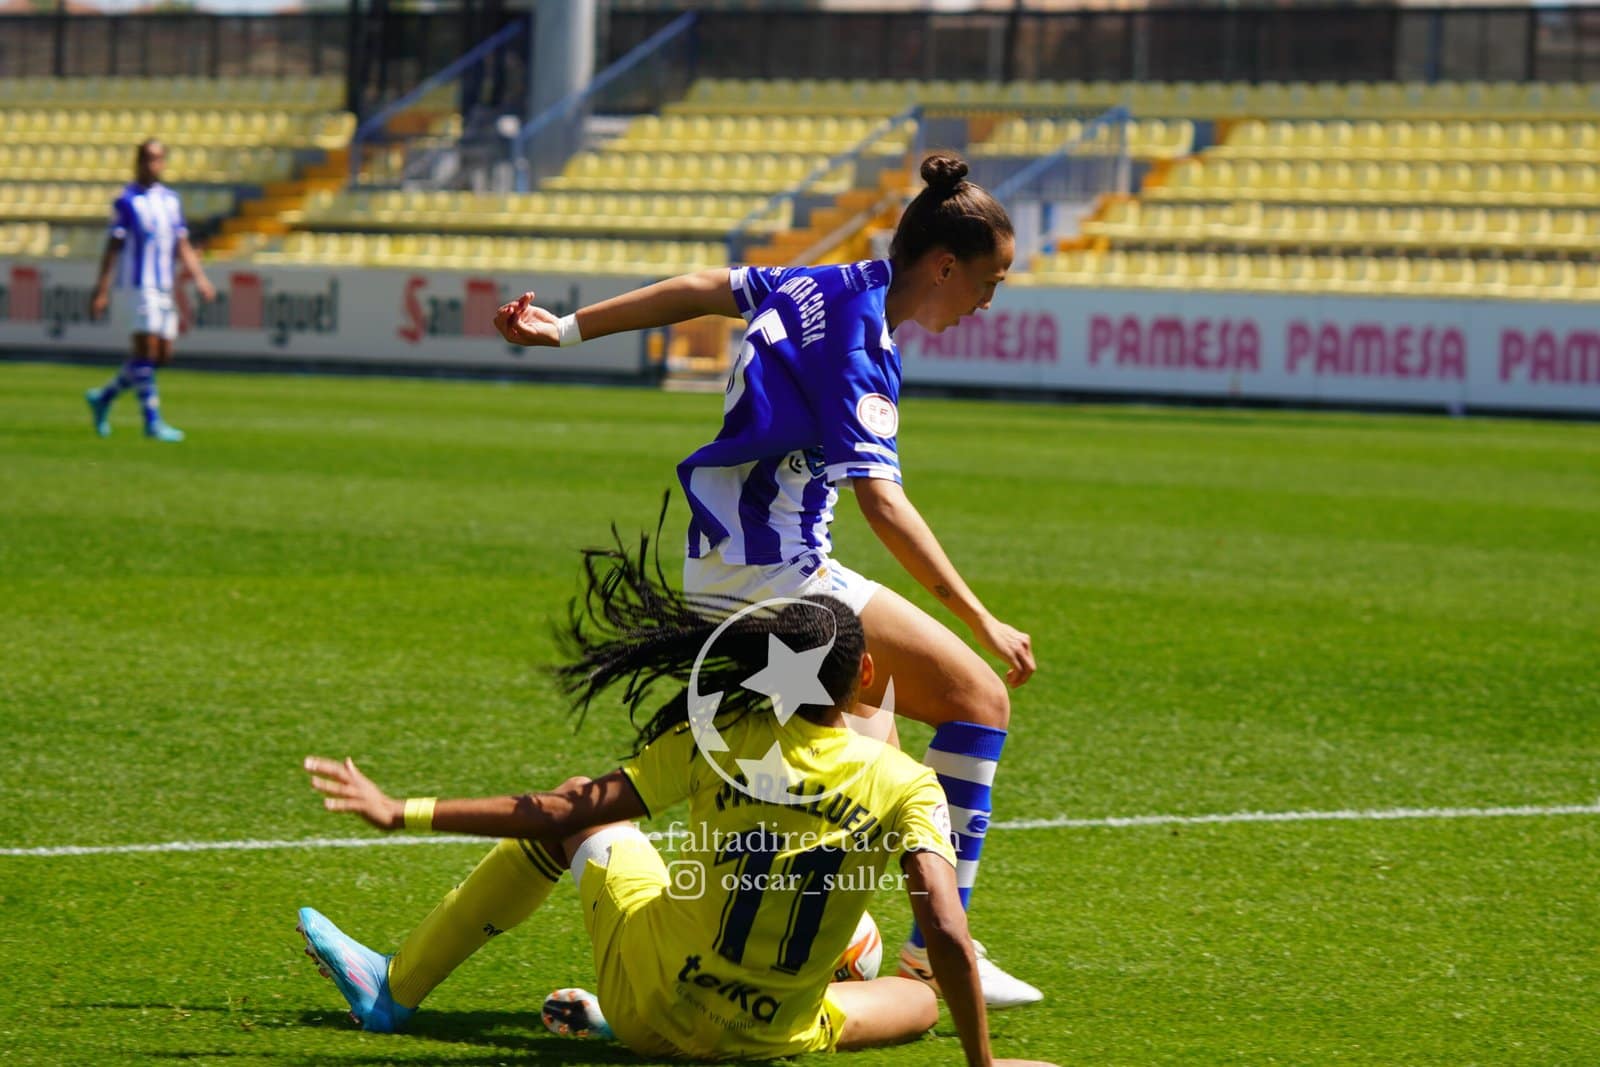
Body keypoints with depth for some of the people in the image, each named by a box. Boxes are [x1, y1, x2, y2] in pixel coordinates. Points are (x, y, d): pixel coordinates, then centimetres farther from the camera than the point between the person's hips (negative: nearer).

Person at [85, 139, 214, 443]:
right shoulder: (126, 201, -4)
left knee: (162, 355, 6)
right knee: (147, 349, -13)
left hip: (163, 289, 7)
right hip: (136, 285, -7)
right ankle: (153, 422, -10)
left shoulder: (171, 200, 13)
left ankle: (103, 397, 22)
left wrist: (199, 277, 2)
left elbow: (182, 246, 15)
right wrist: (102, 290, -9)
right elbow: (113, 247, -5)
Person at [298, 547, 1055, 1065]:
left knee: (569, 818, 21)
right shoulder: (906, 788, -13)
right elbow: (948, 935, -21)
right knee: (919, 1003, 30)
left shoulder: (717, 742, -10)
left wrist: (404, 813, -1)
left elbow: (564, 812, -8)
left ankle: (394, 988, 27)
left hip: (655, 993, 1)